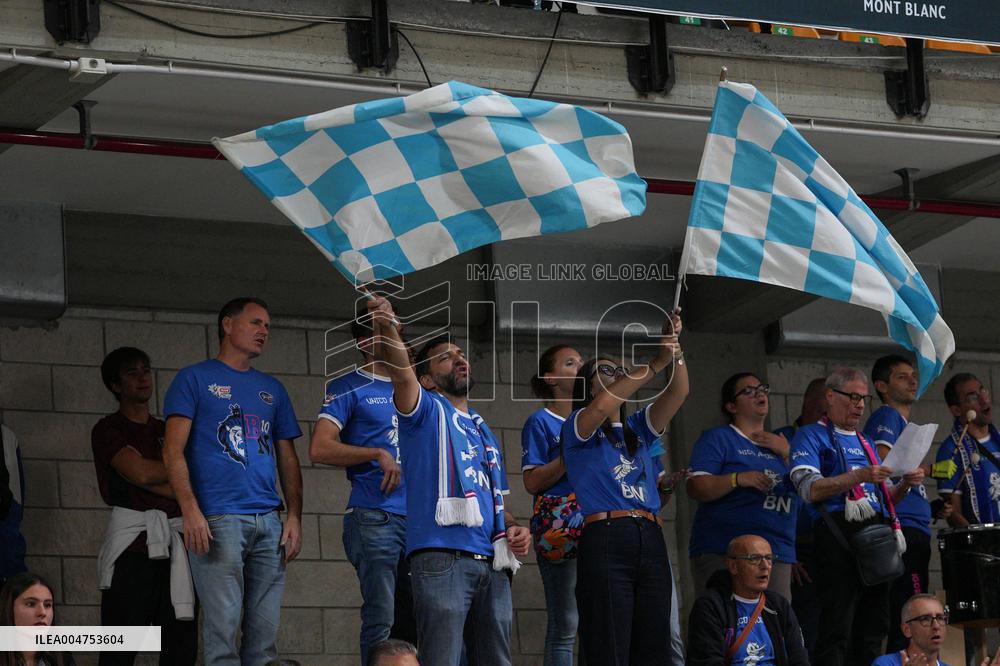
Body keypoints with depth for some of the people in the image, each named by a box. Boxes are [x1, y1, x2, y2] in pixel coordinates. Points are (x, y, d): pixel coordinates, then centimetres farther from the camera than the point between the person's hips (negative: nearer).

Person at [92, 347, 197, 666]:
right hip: (133, 540, -5)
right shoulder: (108, 430, 7)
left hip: (175, 541, 5)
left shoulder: (167, 432, 23)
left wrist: (160, 484, -6)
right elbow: (140, 472, -8)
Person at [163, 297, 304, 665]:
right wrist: (191, 510, -15)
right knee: (223, 629, -12)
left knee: (265, 635, 2)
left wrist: (294, 517, 7)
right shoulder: (194, 379, 7)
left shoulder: (272, 389, 22)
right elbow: (174, 451, -2)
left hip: (269, 523, 5)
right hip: (218, 520, -5)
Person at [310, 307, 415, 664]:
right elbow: (320, 449, -6)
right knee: (381, 620, -11)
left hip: (421, 518, 6)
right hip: (375, 517, -6)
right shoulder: (350, 388, 2)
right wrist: (378, 454, -14)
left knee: (412, 621, 8)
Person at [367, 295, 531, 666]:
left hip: (492, 564, 7)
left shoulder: (485, 433, 28)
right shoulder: (427, 411, 8)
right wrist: (387, 329, -34)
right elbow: (401, 373, -13)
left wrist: (513, 528, 7)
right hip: (443, 558, -7)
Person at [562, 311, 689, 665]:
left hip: (651, 542, 6)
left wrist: (675, 350, -5)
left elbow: (678, 393, 12)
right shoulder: (578, 430, 8)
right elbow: (602, 404, -14)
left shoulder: (637, 430, 24)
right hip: (605, 541, -6)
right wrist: (656, 364, -15)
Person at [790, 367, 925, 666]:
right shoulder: (811, 436, 5)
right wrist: (858, 477, -21)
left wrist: (905, 484, 6)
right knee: (837, 631, -14)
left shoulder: (865, 442, 27)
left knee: (872, 631, 6)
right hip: (840, 534, -8)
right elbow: (810, 489, -11)